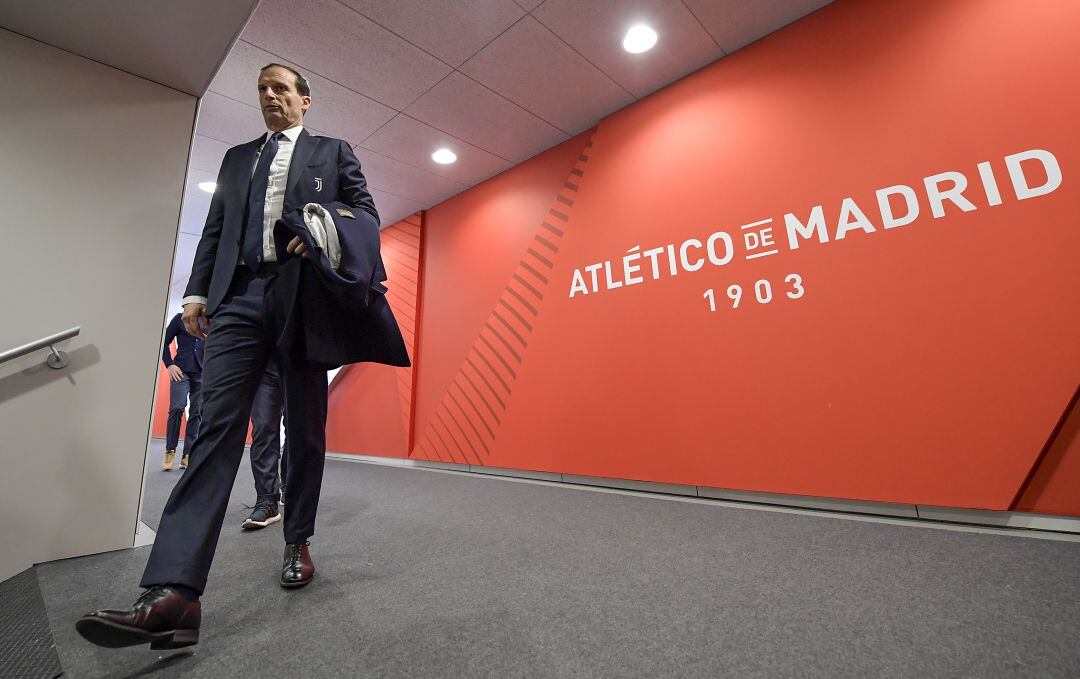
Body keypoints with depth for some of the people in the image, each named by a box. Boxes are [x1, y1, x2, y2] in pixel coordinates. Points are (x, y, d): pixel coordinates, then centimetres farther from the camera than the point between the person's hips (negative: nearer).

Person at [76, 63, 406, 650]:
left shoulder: (333, 152, 19)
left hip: (304, 295, -2)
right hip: (240, 295, 3)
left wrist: (326, 228, -11)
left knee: (305, 429, 2)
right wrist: (197, 291, 9)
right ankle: (173, 593, -12)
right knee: (218, 425, -10)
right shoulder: (236, 158, 28)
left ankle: (297, 544, 17)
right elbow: (214, 231, 21)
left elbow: (366, 214, 9)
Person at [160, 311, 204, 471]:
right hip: (181, 369, -1)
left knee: (196, 413, -1)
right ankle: (170, 451, -1)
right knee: (177, 408, -13)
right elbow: (165, 341, 8)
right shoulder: (180, 318, 11)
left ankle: (188, 454, 5)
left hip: (202, 372, 2)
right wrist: (169, 364, -3)